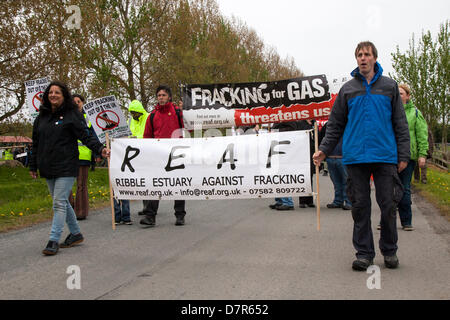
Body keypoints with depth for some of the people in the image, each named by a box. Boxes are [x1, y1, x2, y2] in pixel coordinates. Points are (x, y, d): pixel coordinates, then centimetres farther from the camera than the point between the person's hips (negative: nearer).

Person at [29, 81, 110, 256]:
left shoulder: (72, 115, -4)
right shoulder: (41, 117, 14)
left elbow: (86, 136, -9)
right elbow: (36, 143, 19)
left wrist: (100, 148, -25)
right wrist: (33, 166, 20)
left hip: (66, 168, -6)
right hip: (47, 169, 6)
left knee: (59, 203, -8)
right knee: (62, 202, 13)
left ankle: (54, 241, -3)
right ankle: (76, 233, 25)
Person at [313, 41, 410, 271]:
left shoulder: (389, 87, 9)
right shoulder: (347, 89, 10)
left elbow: (400, 123, 8)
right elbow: (335, 125, 12)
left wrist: (403, 155, 2)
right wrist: (324, 150, 2)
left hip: (385, 157, 0)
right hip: (355, 157, 1)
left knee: (388, 205, 3)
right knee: (360, 207, 4)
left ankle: (389, 250, 20)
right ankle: (364, 252, 15)